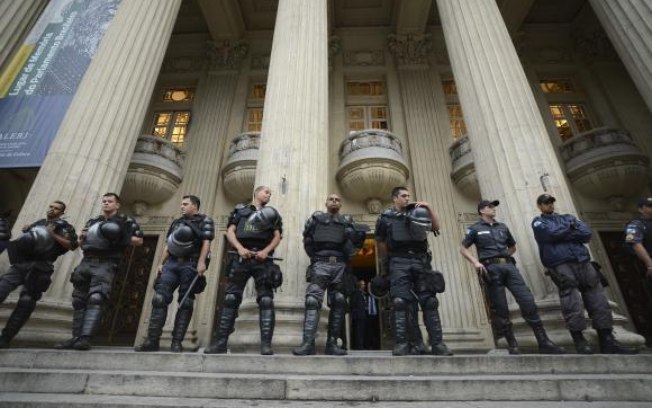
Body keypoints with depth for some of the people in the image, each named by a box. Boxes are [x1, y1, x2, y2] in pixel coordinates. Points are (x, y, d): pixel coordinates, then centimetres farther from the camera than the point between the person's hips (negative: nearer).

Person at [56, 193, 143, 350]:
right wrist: (82, 237, 5)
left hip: (106, 264, -6)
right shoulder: (93, 221, 23)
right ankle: (76, 337, 13)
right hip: (86, 262, 6)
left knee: (95, 299, -18)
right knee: (79, 301, 6)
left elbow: (139, 240, 3)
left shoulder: (125, 221, 6)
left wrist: (122, 238, -12)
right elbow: (81, 243, 28)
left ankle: (86, 338, -21)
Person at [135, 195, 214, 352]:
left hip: (190, 264, -5)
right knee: (159, 298, -7)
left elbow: (206, 242, -5)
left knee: (185, 303, -4)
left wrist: (201, 262, -18)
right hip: (171, 263, 5)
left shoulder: (204, 221, 7)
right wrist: (161, 263, 13)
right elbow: (168, 245, 24)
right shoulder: (176, 222, 26)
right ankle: (152, 340, -3)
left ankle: (177, 342, -1)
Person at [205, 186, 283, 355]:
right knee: (231, 298, -4)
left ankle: (266, 343, -10)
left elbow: (277, 235, 9)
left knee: (266, 299, -9)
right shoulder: (240, 210, 20)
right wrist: (240, 248, -10)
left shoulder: (272, 213, 21)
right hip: (241, 257, 0)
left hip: (263, 258, 0)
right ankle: (220, 341, 1)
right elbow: (230, 231, 9)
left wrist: (266, 251, -10)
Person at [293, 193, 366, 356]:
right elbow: (307, 239, 12)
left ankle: (332, 343, 7)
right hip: (321, 263, -2)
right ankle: (308, 343, -19)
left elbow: (356, 242, 12)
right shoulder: (316, 218, 19)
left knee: (338, 303, 0)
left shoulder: (347, 221, 22)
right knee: (313, 300, -16)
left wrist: (354, 237, -8)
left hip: (340, 265, 2)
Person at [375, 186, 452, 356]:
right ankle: (402, 344, -9)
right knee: (401, 302, -11)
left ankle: (437, 344, 0)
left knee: (429, 301, -3)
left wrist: (429, 208, 0)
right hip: (399, 262, -2)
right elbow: (381, 243, 13)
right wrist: (384, 266, 13)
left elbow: (436, 227, 10)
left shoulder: (417, 213, 18)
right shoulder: (385, 217, 10)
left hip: (420, 260, 3)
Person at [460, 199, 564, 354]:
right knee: (501, 309, -2)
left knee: (528, 301, -5)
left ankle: (544, 343, 2)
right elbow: (463, 249, 4)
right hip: (491, 268, -4)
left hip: (509, 265, 4)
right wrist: (475, 262, -10)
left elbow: (513, 246, 32)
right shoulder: (475, 229, 6)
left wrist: (504, 256, 14)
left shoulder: (502, 227, 21)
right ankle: (512, 345, 7)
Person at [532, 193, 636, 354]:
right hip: (560, 266, -5)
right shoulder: (538, 222, 12)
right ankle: (579, 341, -4)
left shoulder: (568, 217, 25)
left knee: (599, 302, 2)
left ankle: (608, 341, 9)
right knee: (573, 305, -11)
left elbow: (587, 233, 8)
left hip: (583, 262, 5)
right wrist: (571, 228, 5)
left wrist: (562, 234, -2)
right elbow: (551, 233, -10)